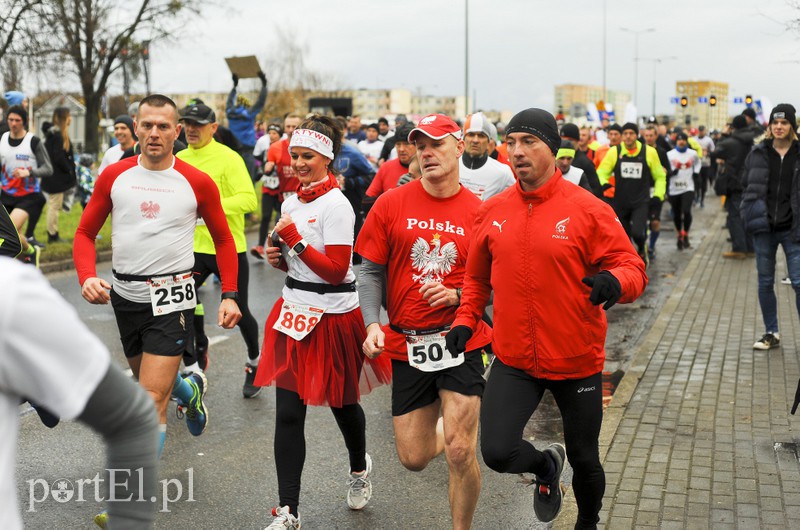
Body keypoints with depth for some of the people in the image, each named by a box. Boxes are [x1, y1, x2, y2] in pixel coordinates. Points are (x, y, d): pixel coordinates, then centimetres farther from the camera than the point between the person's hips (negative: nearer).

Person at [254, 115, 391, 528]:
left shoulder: (336, 205, -15)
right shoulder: (291, 203, 8)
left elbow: (336, 270, -21)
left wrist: (294, 240, -22)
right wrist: (278, 258, 0)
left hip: (333, 318, -6)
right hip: (294, 313, 6)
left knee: (341, 402, 14)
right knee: (288, 413, 0)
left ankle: (359, 468, 46)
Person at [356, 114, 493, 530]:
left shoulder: (479, 212, -3)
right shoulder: (391, 205, 0)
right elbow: (371, 273, 2)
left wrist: (458, 295, -16)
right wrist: (372, 325, -11)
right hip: (406, 346, 2)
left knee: (460, 453, -8)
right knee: (413, 458, 8)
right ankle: (443, 426, 44)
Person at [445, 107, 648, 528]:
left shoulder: (588, 209, -11)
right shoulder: (492, 211, 0)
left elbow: (633, 269, -10)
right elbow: (477, 277, 15)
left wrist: (614, 281, -32)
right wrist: (465, 320, 3)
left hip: (577, 362, -2)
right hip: (514, 361, 2)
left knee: (584, 460, 13)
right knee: (497, 452, -13)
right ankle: (545, 465, 23)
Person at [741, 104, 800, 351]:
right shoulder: (758, 153, 4)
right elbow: (747, 185, 11)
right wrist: (749, 215, 2)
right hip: (763, 228, 2)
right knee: (765, 282, 9)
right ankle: (772, 334, 22)